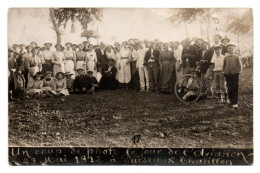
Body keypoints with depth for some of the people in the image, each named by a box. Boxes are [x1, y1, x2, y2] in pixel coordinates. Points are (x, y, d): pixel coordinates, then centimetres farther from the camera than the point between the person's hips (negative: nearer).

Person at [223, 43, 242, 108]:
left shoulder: (236, 57, 2)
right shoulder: (225, 57, 7)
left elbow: (239, 66, 4)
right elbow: (224, 66, 14)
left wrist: (238, 73, -3)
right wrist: (224, 73, 7)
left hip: (235, 74, -1)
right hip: (228, 75, 2)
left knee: (235, 89, -1)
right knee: (229, 89, 1)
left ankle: (235, 103, 3)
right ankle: (232, 102, 10)